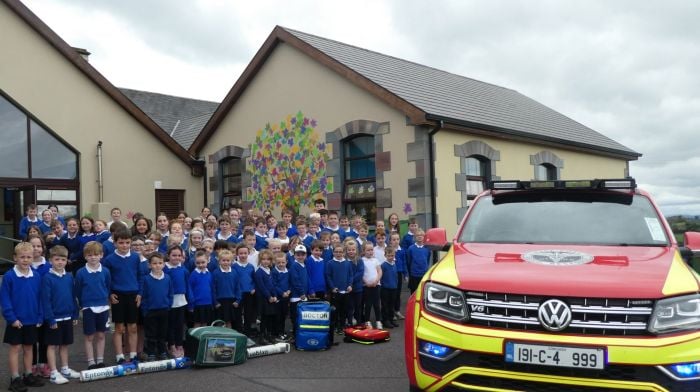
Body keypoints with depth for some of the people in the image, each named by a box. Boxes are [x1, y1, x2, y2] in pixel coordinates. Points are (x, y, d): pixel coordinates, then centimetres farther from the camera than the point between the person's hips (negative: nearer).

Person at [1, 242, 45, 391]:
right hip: (16, 321, -4)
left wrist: (40, 317, 1)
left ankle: (29, 375, 25)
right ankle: (15, 379, 12)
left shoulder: (36, 276, -2)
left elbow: (40, 298, 4)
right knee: (15, 348, 4)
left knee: (29, 347, 14)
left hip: (32, 320, 4)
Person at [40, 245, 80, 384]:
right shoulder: (47, 278, -12)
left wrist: (75, 315, 9)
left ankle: (65, 369, 26)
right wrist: (50, 319, -16)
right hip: (54, 318, -5)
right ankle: (54, 373, 10)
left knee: (65, 344, 15)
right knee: (52, 345, 4)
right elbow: (45, 300, -14)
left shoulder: (69, 277, 4)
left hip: (67, 317, 5)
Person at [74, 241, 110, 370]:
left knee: (101, 335, 10)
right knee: (89, 336, 5)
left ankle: (100, 361, 20)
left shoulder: (105, 271, -3)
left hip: (103, 307, 2)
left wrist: (105, 299, 8)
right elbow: (78, 292, 1)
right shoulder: (81, 273, -8)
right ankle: (91, 363, 13)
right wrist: (82, 304, 5)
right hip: (88, 308, -2)